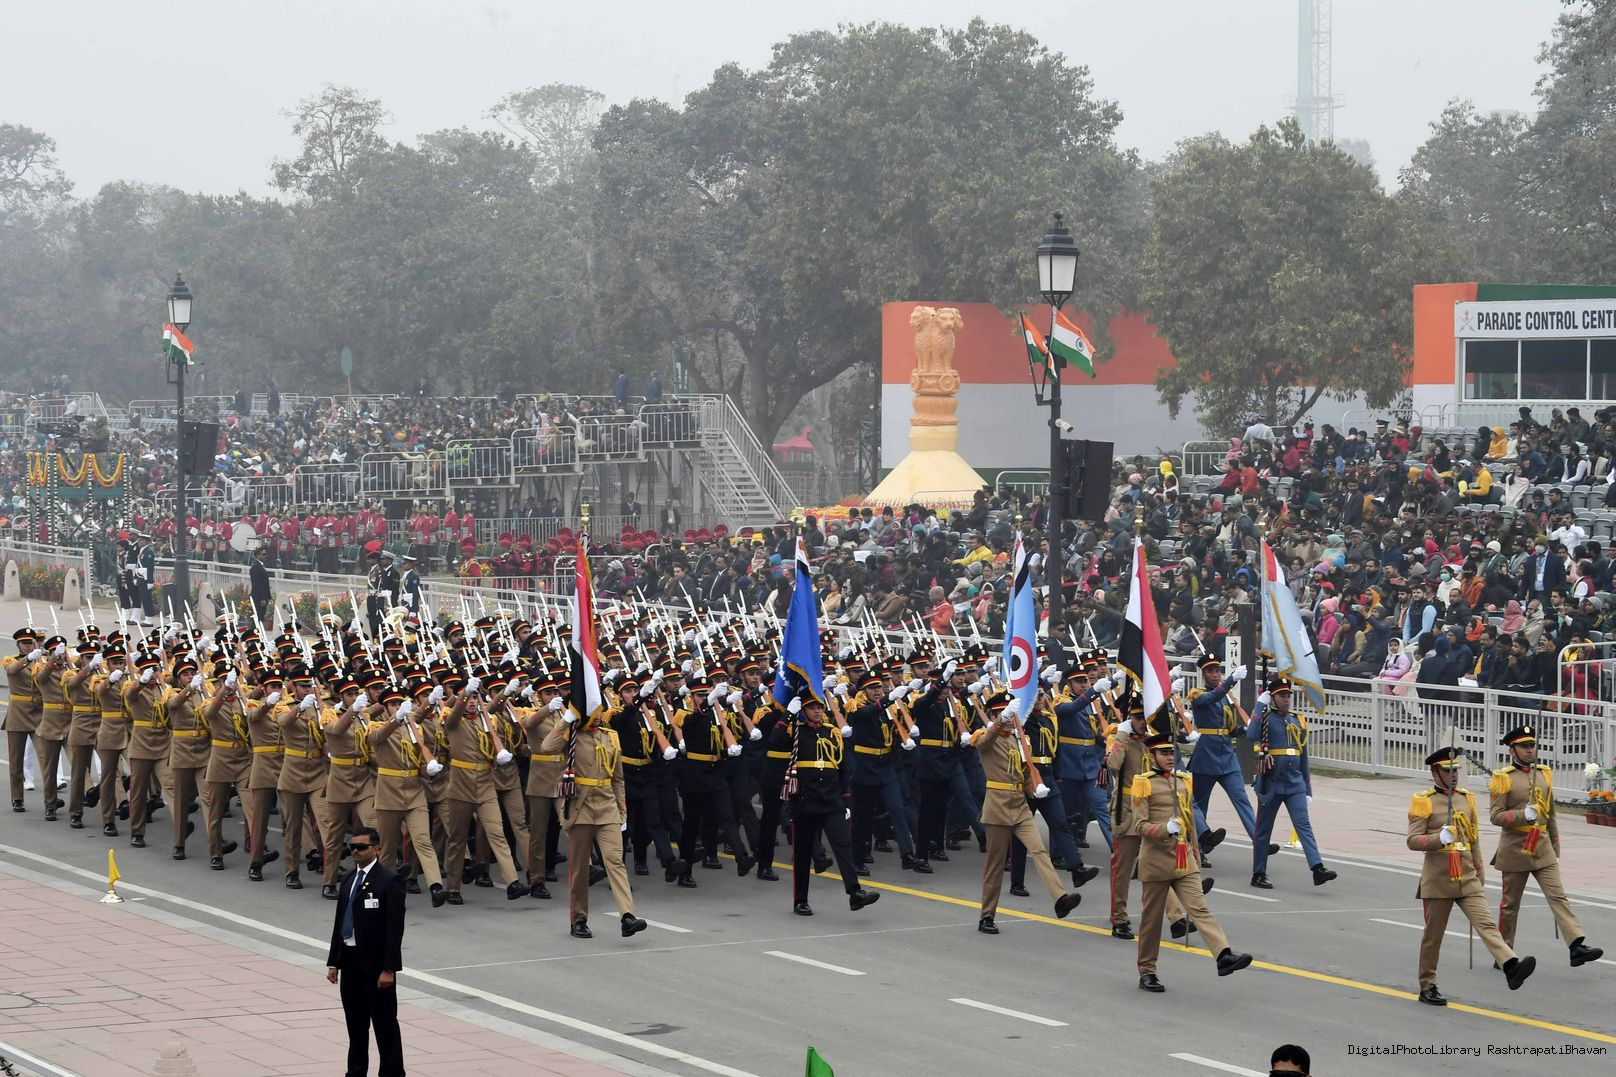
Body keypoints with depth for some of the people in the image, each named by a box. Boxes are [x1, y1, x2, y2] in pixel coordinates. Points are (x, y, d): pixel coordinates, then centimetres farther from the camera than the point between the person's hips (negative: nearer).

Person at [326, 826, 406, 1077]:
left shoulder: (389, 882, -10)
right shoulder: (347, 881, 11)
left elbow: (395, 929, -14)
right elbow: (339, 924, 15)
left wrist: (388, 969, -18)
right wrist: (333, 962, 11)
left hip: (375, 962, -7)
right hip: (350, 960, 7)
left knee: (384, 1023, 0)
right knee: (355, 1022, 13)